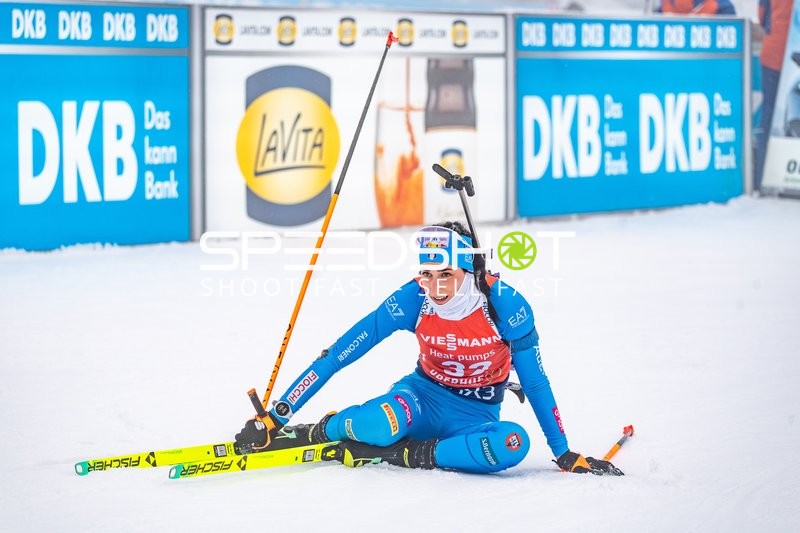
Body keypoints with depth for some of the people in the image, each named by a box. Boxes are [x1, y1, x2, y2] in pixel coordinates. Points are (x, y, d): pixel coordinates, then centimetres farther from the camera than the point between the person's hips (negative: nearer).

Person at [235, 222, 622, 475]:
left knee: (513, 443, -36)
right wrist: (276, 414, -22)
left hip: (475, 417, 1)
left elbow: (535, 382, -11)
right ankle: (313, 433, -11)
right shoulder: (413, 300, -20)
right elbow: (338, 355, -18)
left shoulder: (505, 304, -22)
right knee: (388, 421, -39)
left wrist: (565, 455, -9)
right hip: (425, 396, -1)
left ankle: (406, 456, -25)